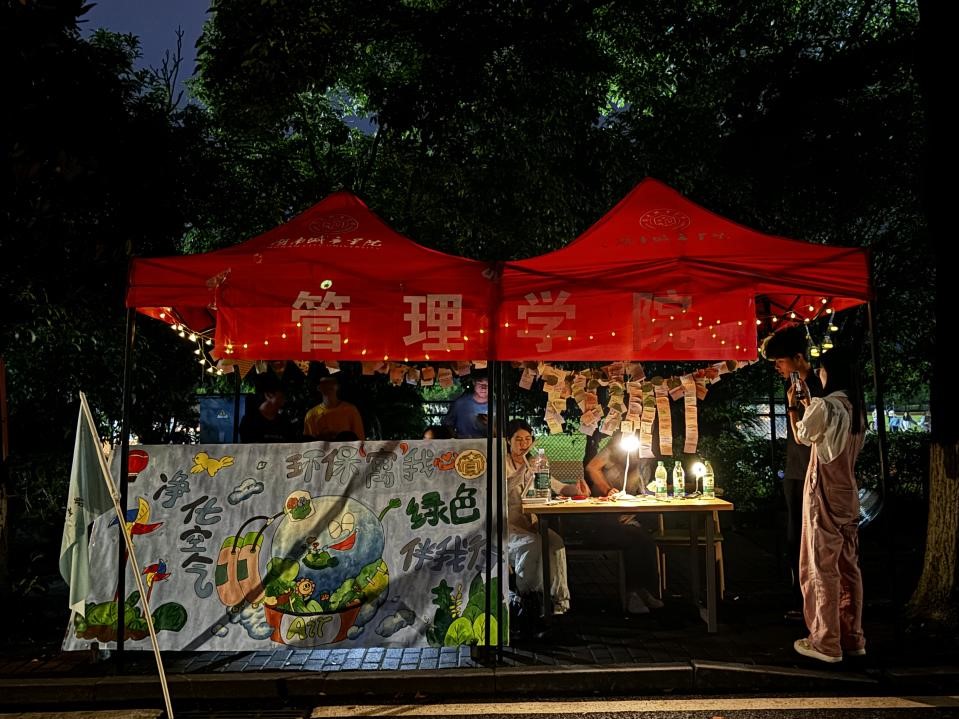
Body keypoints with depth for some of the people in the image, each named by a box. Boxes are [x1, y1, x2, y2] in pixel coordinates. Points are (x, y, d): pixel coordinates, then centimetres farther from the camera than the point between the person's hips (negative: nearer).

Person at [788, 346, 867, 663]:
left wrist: (793, 406, 11)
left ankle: (826, 643, 5)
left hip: (824, 494, -8)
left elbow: (801, 436, -2)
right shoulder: (856, 408, 8)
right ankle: (852, 638, 21)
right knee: (848, 567, 12)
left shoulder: (825, 406, -16)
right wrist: (809, 406, 25)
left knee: (822, 568, -1)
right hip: (848, 495, 8)